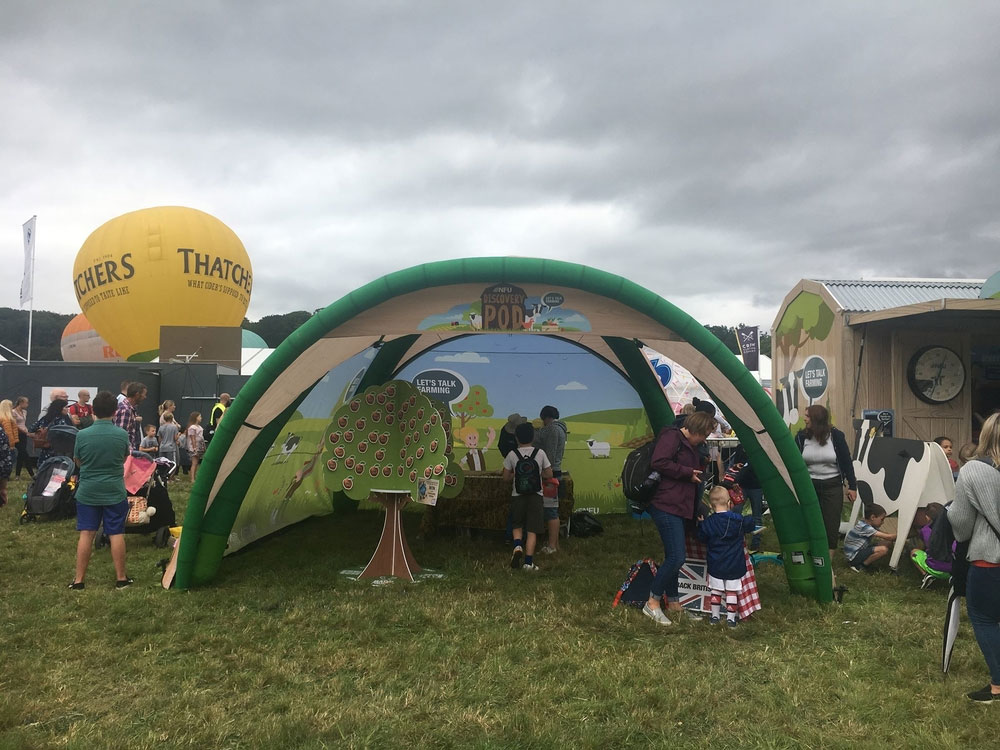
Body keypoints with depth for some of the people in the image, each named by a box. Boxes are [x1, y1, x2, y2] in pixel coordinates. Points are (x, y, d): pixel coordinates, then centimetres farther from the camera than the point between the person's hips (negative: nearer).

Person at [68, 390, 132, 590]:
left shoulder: (82, 435, -9)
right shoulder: (122, 435, -10)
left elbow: (77, 460, 6)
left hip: (87, 492, 1)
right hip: (114, 492, -1)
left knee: (86, 534, 7)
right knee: (116, 534, 6)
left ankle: (79, 579, 13)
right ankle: (121, 578, 13)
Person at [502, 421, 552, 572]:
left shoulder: (512, 454, -4)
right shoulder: (540, 453, -3)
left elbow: (506, 477, 1)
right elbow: (549, 474, 2)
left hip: (518, 494, 0)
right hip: (535, 495, 0)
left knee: (517, 526, 18)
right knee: (532, 530, 4)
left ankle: (517, 546, -8)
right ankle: (528, 561, 0)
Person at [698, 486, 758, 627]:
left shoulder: (707, 523, -11)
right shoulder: (739, 520, -9)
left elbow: (701, 537, 1)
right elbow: (750, 526, 9)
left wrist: (700, 524, 16)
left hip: (715, 565, 0)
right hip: (735, 565, 0)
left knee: (716, 590, 13)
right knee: (732, 591, 9)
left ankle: (715, 616, 20)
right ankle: (730, 618, 13)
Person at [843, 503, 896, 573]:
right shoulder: (864, 527, -25)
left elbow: (884, 533, 12)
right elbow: (887, 537, -25)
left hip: (860, 551, 10)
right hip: (854, 556, -10)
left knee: (887, 546, 4)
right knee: (883, 549, -23)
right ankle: (860, 566, -9)